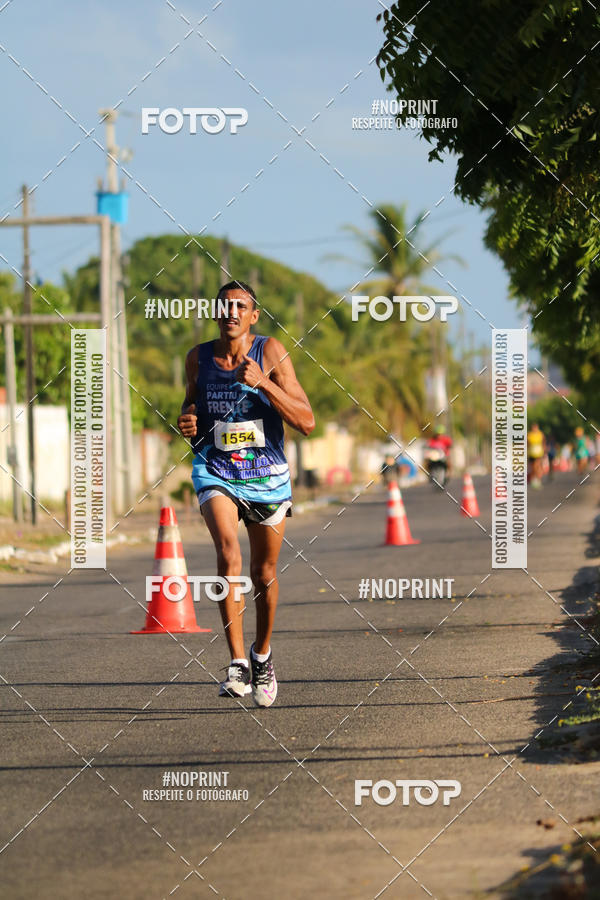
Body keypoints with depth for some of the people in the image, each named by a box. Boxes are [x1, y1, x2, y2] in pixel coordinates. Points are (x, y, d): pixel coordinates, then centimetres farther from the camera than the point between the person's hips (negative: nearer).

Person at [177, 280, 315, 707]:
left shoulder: (271, 352, -10)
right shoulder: (198, 358, -1)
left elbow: (306, 422, -14)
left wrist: (262, 383, -25)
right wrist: (188, 422, -5)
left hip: (267, 475, 0)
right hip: (215, 470, 0)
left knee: (264, 574, 11)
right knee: (228, 552, -25)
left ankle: (262, 655, 38)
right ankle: (238, 663, -26)